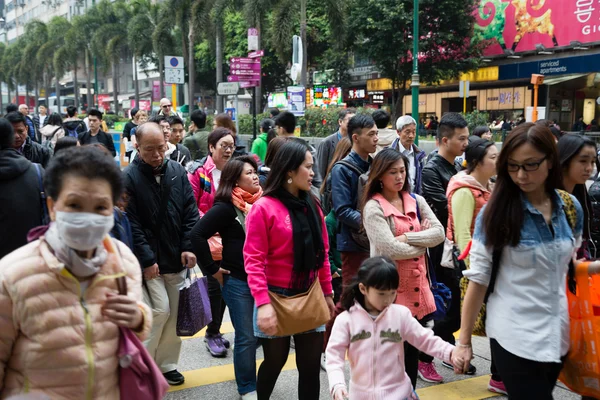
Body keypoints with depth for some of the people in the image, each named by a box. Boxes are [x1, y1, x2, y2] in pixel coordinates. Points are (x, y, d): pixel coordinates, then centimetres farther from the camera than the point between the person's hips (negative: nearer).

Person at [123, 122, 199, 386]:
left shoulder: (178, 172, 2)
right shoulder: (128, 177, -10)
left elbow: (191, 212, 4)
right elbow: (130, 224, -13)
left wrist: (189, 247, -6)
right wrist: (146, 259, -15)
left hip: (176, 258, 5)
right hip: (149, 260, -4)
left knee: (175, 313, 10)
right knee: (160, 310, -7)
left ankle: (166, 365, 26)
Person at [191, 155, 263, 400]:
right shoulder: (226, 207, -13)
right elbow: (197, 235, -18)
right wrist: (212, 269, -15)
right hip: (238, 281, -6)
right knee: (246, 337, 3)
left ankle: (246, 372, 36)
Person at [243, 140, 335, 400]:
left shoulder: (312, 206, 6)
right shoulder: (264, 208, -12)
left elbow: (322, 253, 11)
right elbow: (254, 260, -16)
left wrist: (327, 292, 12)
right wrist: (262, 303, -23)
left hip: (309, 297, 5)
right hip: (276, 297, -4)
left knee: (311, 365, 7)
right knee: (275, 361, 12)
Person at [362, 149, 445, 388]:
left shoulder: (416, 201, 7)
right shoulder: (373, 208, -10)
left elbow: (439, 233, -3)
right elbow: (392, 249, -19)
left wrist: (407, 237, -15)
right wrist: (424, 242, -5)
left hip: (417, 287, 6)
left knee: (414, 348, 16)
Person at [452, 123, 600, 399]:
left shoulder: (570, 207, 0)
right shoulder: (496, 212, -13)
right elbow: (478, 279, -12)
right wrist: (464, 341, -11)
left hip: (558, 333, 5)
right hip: (515, 337, -5)